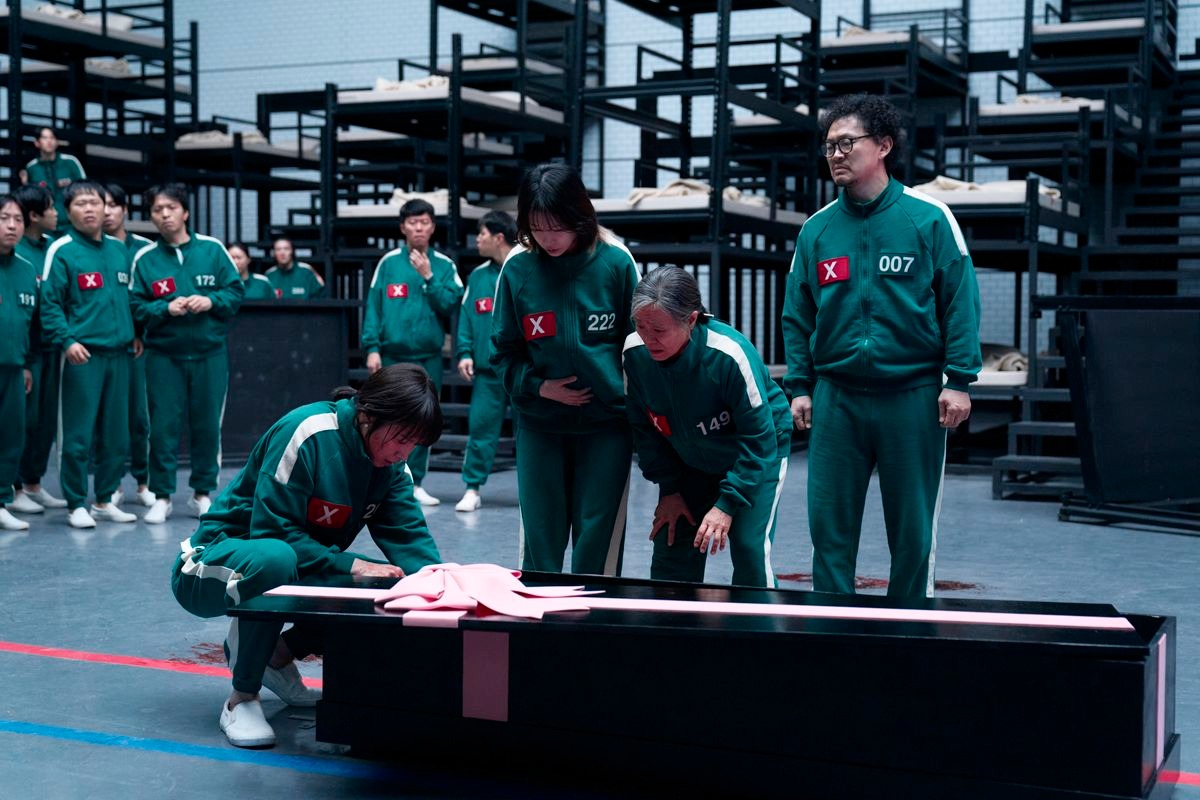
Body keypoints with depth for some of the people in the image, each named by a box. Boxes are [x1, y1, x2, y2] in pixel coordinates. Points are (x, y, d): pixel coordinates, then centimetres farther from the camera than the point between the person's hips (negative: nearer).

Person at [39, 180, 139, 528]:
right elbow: (50, 304, -9)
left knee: (116, 435, 9)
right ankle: (77, 505, 6)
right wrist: (66, 341, -20)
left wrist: (133, 333, 16)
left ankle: (104, 500, 20)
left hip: (118, 353, 6)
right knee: (77, 436, -4)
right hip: (82, 355, -6)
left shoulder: (119, 250, 13)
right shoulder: (62, 251, -4)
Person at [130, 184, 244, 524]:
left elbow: (236, 292, 2)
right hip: (163, 355, 0)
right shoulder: (144, 258, 1)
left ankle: (202, 492, 20)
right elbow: (137, 307, 0)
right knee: (163, 426, -1)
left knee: (207, 425, 7)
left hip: (210, 353, 1)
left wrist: (211, 301, -15)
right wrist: (166, 308, -17)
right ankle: (162, 496, 9)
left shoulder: (212, 249, 1)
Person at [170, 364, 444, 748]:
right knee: (275, 558, -40)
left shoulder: (391, 464, -3)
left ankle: (279, 656, 7)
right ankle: (241, 699, -21)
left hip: (302, 568, 7)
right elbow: (272, 531, -27)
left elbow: (408, 536, -10)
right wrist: (350, 565, -32)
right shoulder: (307, 432, -24)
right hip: (215, 567, -7)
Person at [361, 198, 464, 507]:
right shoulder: (389, 262, 3)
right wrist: (372, 347, -7)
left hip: (429, 356, 2)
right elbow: (373, 305, 1)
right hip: (393, 354, -2)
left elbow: (451, 305, -1)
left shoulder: (444, 265, 6)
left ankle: (414, 483, 13)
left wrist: (428, 277, -10)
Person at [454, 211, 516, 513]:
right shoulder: (478, 276, 10)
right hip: (487, 369, 3)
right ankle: (472, 488, 8)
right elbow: (466, 316, 10)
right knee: (480, 426, 1)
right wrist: (465, 353, 0)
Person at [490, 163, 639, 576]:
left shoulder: (616, 262, -8)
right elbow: (503, 352, 4)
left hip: (606, 422, -1)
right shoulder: (517, 268, -5)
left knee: (598, 540, 3)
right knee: (539, 536, 7)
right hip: (539, 422, 1)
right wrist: (538, 387, -12)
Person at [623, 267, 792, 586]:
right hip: (690, 462, 4)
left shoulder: (730, 354, -34)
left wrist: (727, 504, -26)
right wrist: (669, 488, -5)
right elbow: (645, 428, -4)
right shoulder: (634, 352, -20)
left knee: (750, 550, -15)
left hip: (760, 454, -4)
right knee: (671, 548, -1)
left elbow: (758, 438, -25)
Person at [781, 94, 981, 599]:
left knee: (913, 529, 6)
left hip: (912, 395, -2)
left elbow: (960, 302, -3)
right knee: (829, 524, 4)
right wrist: (799, 386, 4)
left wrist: (959, 380, -9)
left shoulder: (929, 219, -2)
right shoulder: (816, 229, 8)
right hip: (836, 397, 3)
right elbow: (797, 315, 11)